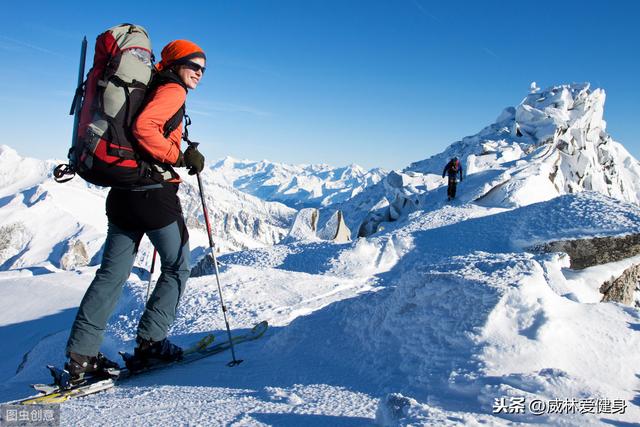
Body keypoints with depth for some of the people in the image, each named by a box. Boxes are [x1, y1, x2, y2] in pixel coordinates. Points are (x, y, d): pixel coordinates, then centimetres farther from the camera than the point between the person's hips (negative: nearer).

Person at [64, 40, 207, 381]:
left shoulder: (151, 88, 22)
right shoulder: (173, 90, -5)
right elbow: (144, 127, -22)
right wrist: (179, 157, -15)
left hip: (123, 192, 8)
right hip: (154, 192, -8)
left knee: (112, 272, 9)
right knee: (177, 267, 8)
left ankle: (80, 355, 10)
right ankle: (150, 340, 11)